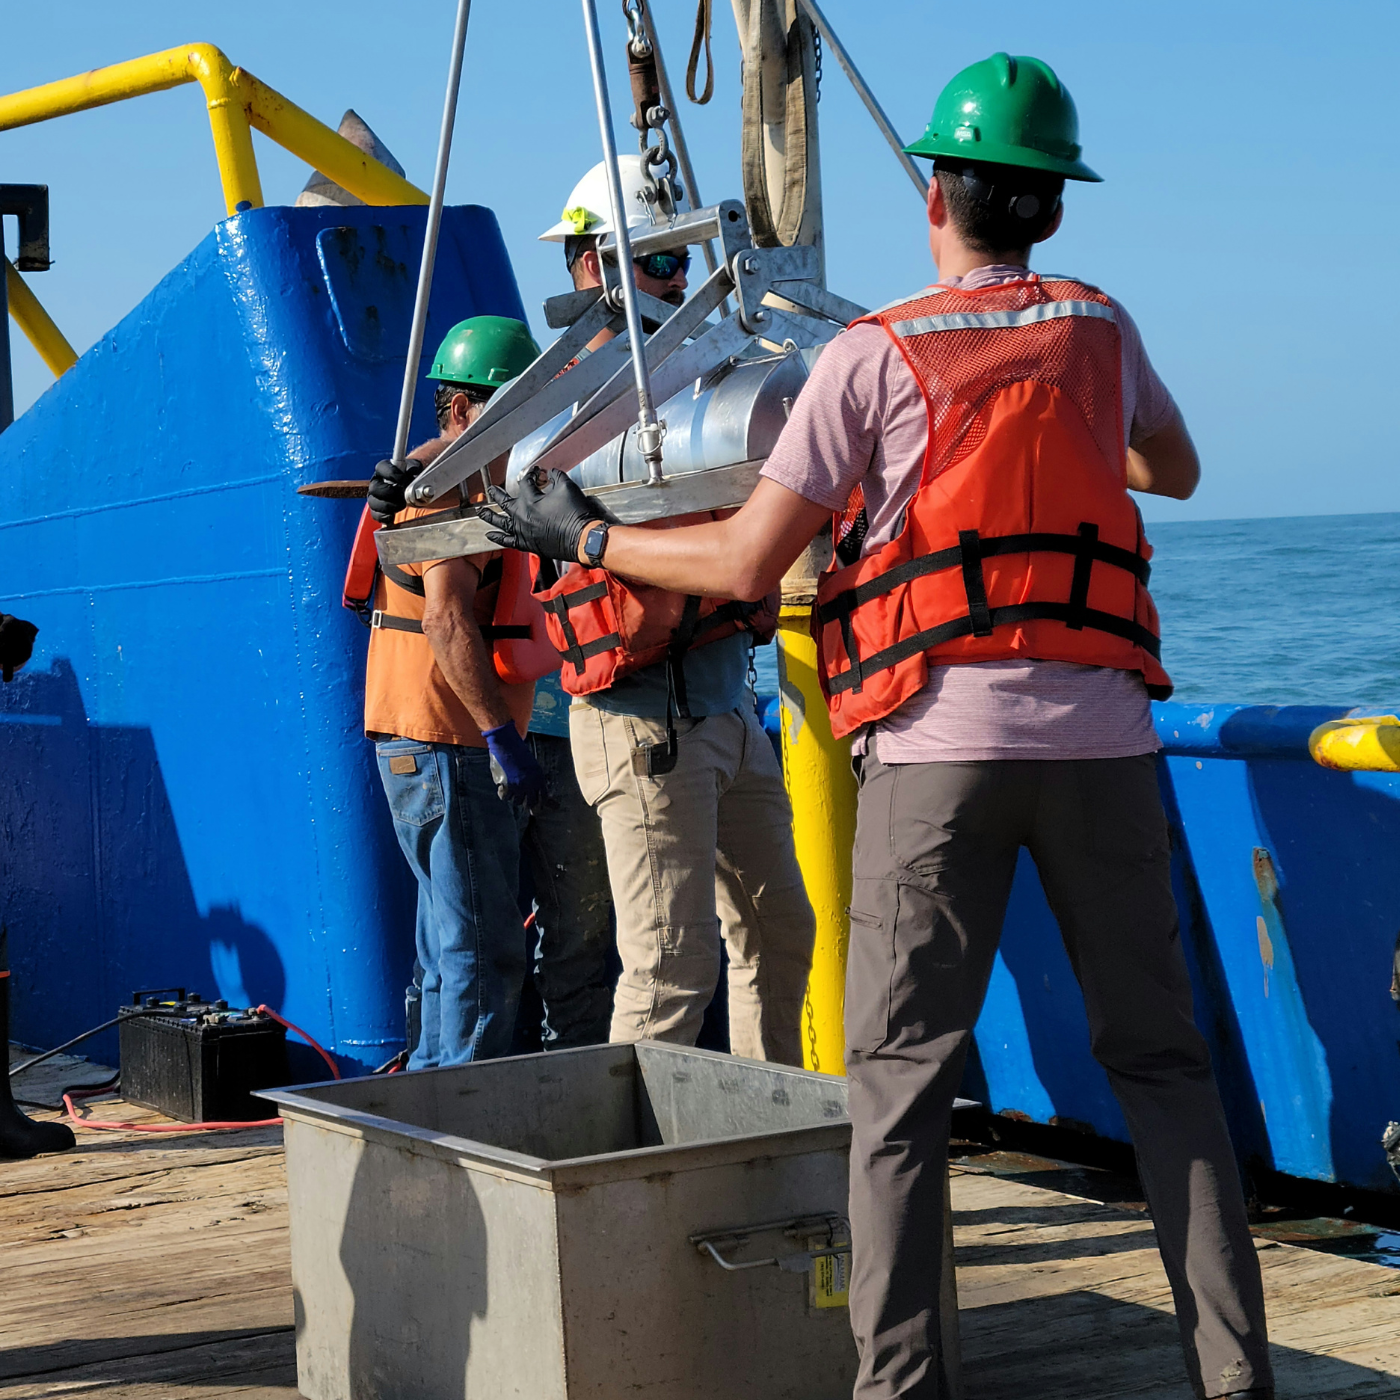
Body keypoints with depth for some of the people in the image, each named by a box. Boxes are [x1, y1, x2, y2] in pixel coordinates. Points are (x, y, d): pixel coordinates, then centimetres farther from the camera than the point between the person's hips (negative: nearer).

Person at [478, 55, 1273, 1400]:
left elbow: (747, 563, -1)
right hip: (1098, 733, 3)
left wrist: (585, 537, 13)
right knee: (1157, 1052, 9)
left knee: (901, 1072, 2)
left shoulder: (873, 356, 0)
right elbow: (1176, 471, 33)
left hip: (942, 741, -3)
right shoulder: (1101, 330, 12)